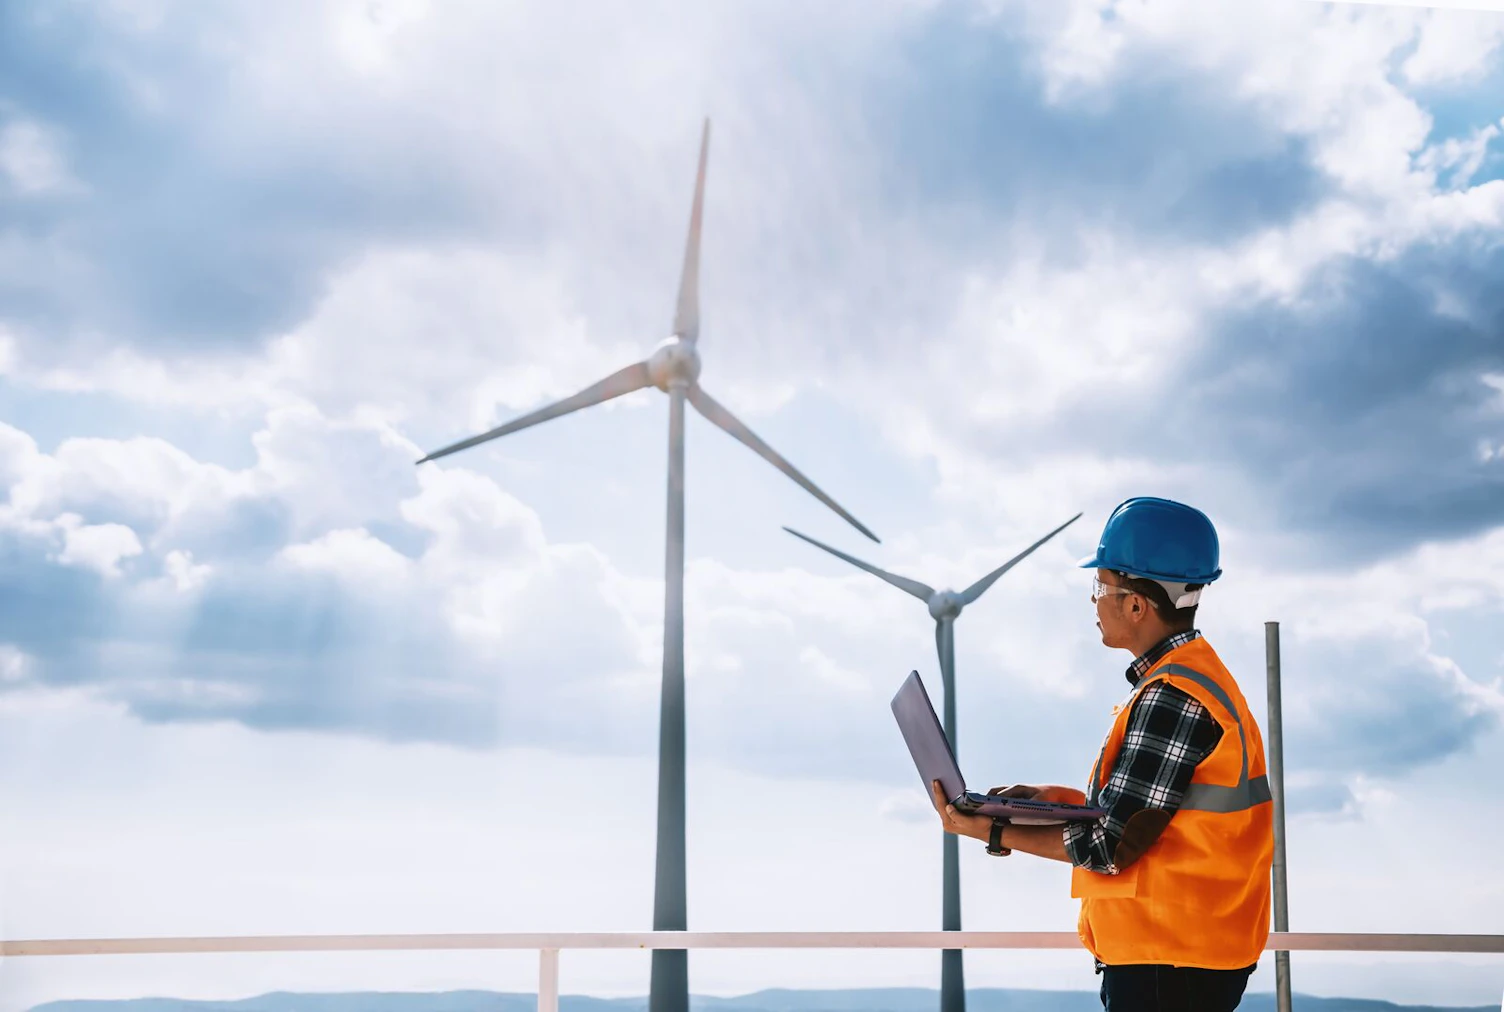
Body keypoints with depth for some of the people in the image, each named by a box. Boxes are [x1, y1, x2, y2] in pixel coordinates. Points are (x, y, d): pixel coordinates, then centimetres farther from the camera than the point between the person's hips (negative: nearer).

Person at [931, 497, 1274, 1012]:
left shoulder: (1172, 699, -21)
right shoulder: (1196, 675, 10)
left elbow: (1110, 848, -19)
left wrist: (994, 833, -11)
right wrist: (1058, 797, 8)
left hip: (1168, 965, -9)